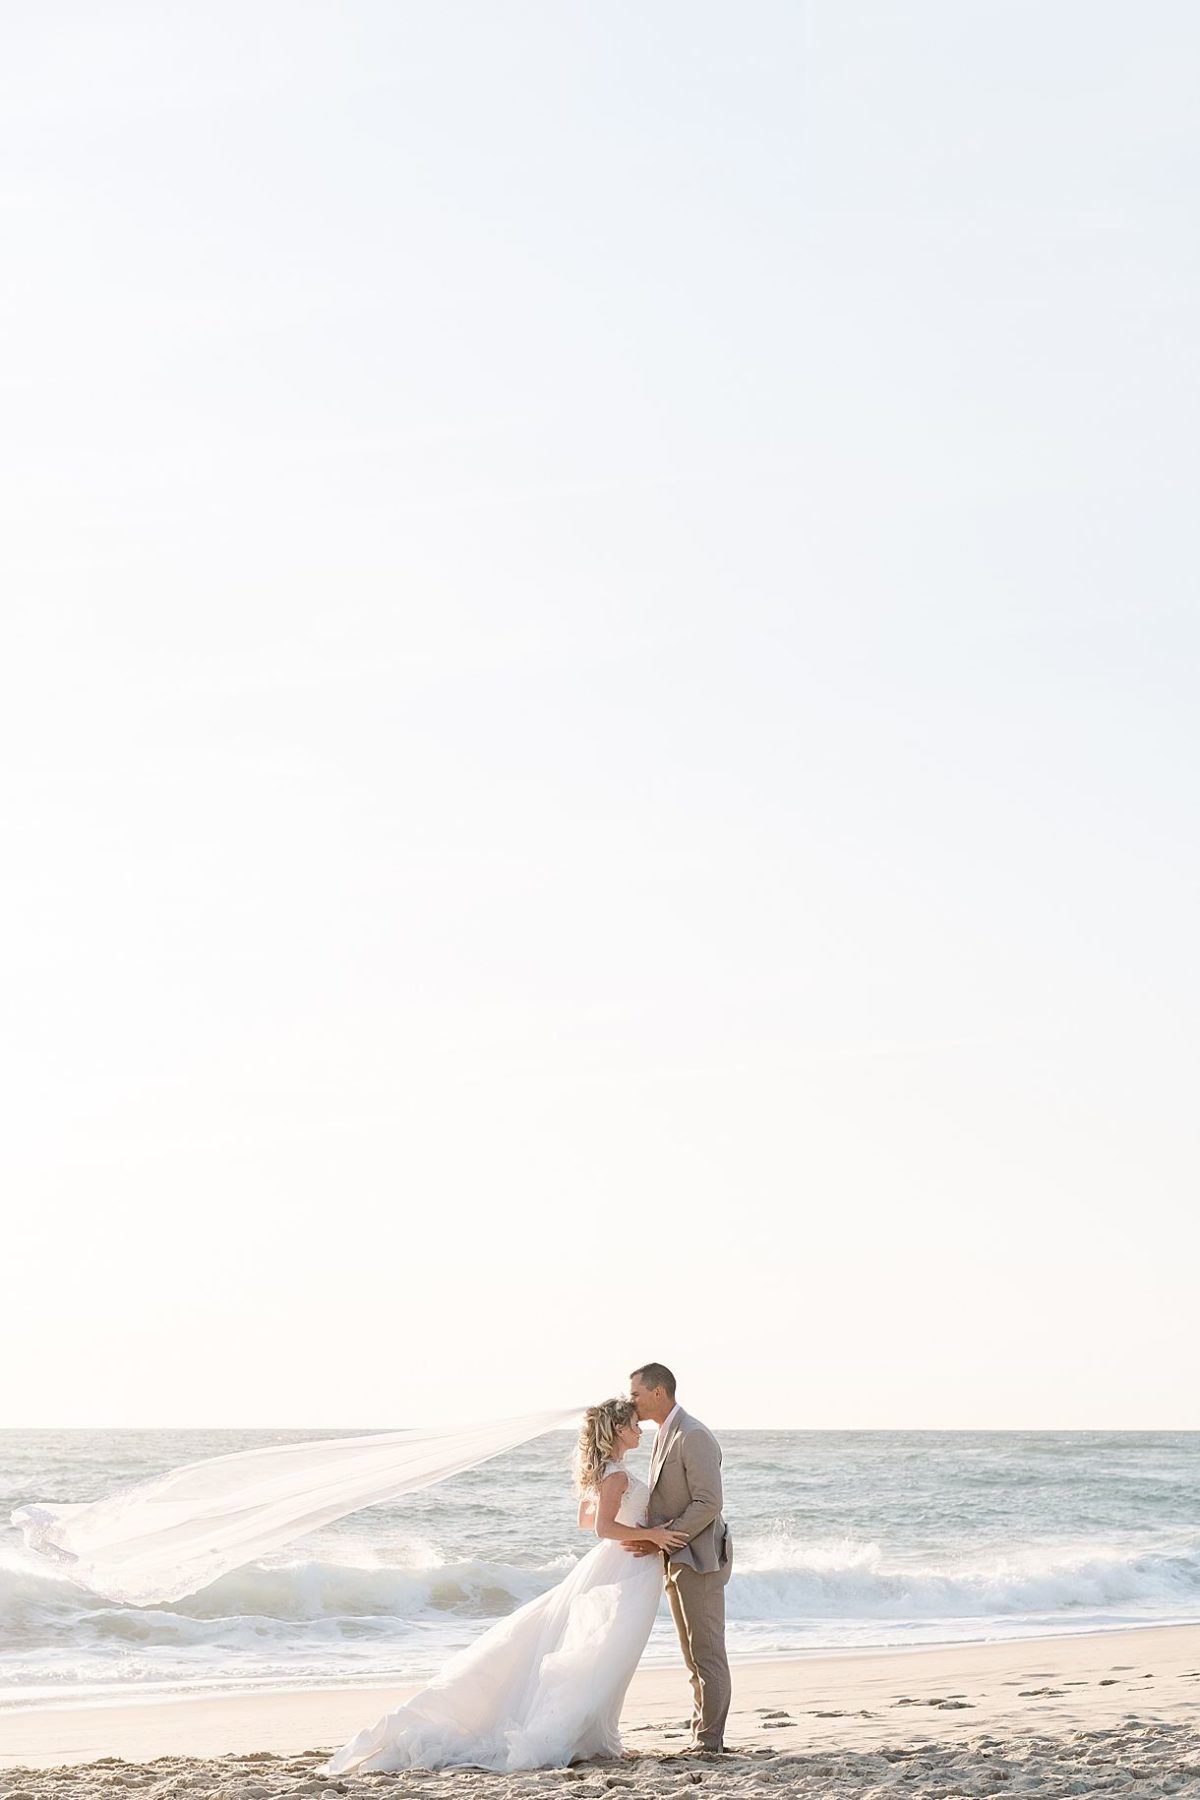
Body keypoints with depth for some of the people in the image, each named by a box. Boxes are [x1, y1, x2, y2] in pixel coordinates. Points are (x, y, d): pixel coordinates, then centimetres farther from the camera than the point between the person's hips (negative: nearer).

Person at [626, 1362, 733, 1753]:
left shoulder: (693, 1436, -16)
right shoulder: (665, 1436, 15)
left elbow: (707, 1503, -21)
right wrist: (645, 1538, 4)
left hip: (699, 1560, -10)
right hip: (677, 1560, 10)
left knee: (707, 1652, -7)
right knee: (694, 1655, 10)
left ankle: (710, 1740, -5)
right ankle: (702, 1737, 13)